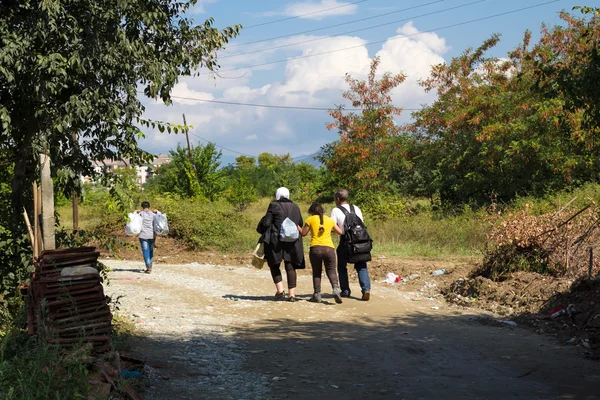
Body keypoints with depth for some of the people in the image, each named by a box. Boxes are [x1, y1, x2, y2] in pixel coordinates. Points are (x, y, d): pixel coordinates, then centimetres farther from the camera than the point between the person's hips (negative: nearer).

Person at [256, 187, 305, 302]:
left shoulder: (274, 206, -5)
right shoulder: (295, 207, 9)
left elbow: (266, 222, -6)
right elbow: (300, 223, 14)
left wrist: (261, 230, 12)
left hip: (276, 240, -3)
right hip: (292, 241, 4)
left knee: (274, 265, 11)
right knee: (290, 267, 6)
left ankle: (280, 291, -1)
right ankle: (292, 294, 1)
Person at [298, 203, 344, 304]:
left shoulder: (310, 219, 8)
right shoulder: (330, 220, 16)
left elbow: (303, 233, 13)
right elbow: (340, 232, 20)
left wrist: (297, 226, 29)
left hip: (315, 248, -1)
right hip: (329, 248, 1)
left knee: (316, 272, 11)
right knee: (331, 271, 7)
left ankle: (317, 295, 9)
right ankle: (336, 288, -18)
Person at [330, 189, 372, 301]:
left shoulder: (336, 211, -1)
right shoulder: (356, 209, 12)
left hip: (345, 241, -3)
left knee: (342, 267, 14)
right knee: (361, 266, 6)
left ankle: (345, 291, 15)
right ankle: (366, 289, -13)